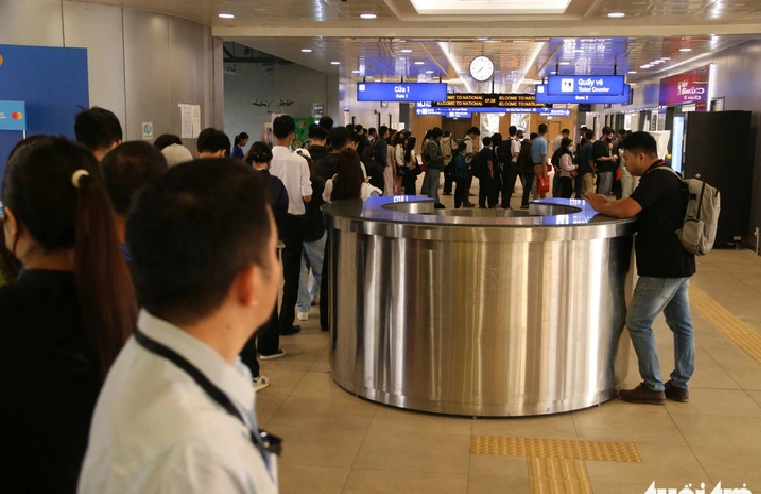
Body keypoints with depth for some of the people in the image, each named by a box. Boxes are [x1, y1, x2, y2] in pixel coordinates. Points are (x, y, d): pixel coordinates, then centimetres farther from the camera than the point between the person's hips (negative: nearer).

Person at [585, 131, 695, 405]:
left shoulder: (655, 179, -17)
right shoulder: (668, 177, 15)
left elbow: (627, 210, -28)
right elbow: (635, 206, 17)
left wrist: (600, 208, -10)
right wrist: (608, 203, 4)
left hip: (662, 267, -10)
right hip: (678, 265, 10)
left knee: (638, 323, -2)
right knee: (681, 326, 13)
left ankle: (653, 387, 2)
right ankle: (680, 385, 20)